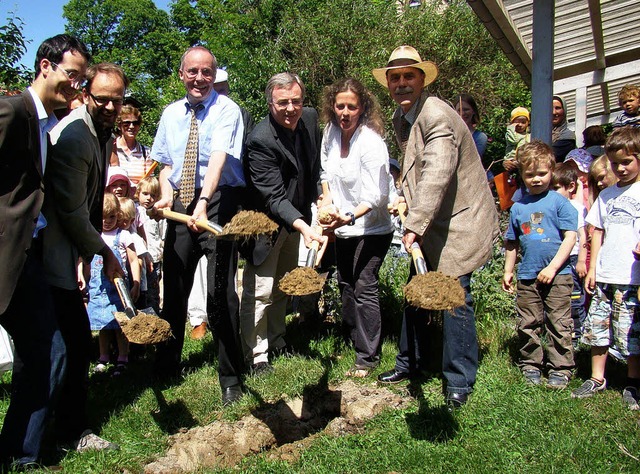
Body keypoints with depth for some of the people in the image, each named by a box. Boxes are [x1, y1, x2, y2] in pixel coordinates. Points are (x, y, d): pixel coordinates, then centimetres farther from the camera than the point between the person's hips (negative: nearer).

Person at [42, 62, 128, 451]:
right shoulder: (74, 134, -21)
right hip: (53, 254, -10)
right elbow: (72, 211, -20)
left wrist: (87, 254, 15)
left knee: (74, 342, 17)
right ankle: (74, 432, 7)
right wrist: (104, 252, -9)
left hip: (68, 249, 10)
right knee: (77, 342, -7)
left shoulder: (104, 134, 10)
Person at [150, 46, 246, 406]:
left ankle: (230, 377, 8)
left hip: (219, 203, -6)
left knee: (220, 291, -7)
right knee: (174, 288, 13)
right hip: (180, 205, 6)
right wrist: (166, 196, -2)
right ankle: (167, 367, 30)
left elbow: (219, 158, -21)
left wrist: (204, 202, -35)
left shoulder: (226, 109, -6)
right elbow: (166, 163, 18)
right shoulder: (171, 113, 14)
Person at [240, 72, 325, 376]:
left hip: (296, 218, 8)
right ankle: (255, 354, 12)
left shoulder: (310, 119, -7)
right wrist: (302, 226, -45)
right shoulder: (260, 140, -29)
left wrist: (320, 200, 5)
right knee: (260, 291, -4)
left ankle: (276, 341, 36)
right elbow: (274, 197, -33)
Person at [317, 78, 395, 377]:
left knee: (364, 288, -8)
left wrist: (349, 217, -42)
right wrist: (327, 206, 0)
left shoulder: (371, 143, -23)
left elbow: (374, 197, -28)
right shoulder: (331, 131, -2)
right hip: (343, 226, 8)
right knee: (345, 283, 18)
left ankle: (368, 358, 4)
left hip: (372, 229, -8)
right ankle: (353, 337, 39)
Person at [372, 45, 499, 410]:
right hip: (429, 222, 9)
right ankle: (411, 362, 31)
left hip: (459, 221, -9)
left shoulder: (437, 116, -21)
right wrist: (406, 200, 5)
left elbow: (437, 176, -32)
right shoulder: (400, 118, 10)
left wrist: (414, 226, -36)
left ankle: (460, 382, 7)